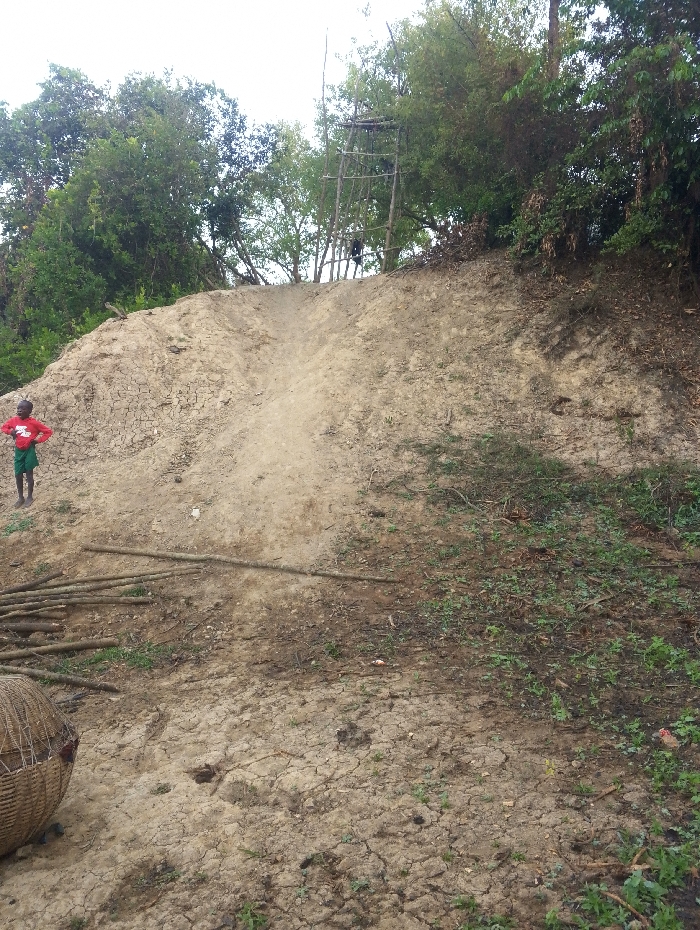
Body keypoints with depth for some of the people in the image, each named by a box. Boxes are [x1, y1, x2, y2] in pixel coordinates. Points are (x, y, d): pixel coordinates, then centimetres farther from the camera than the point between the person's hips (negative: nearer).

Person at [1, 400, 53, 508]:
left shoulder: (33, 422, -14)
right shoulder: (13, 420, -2)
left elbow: (48, 431, -9)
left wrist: (38, 440, -13)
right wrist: (10, 432, -4)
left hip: (29, 450, -4)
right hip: (18, 450, 4)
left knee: (29, 474, 4)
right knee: (18, 475, 9)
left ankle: (30, 497, 16)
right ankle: (20, 498, 22)